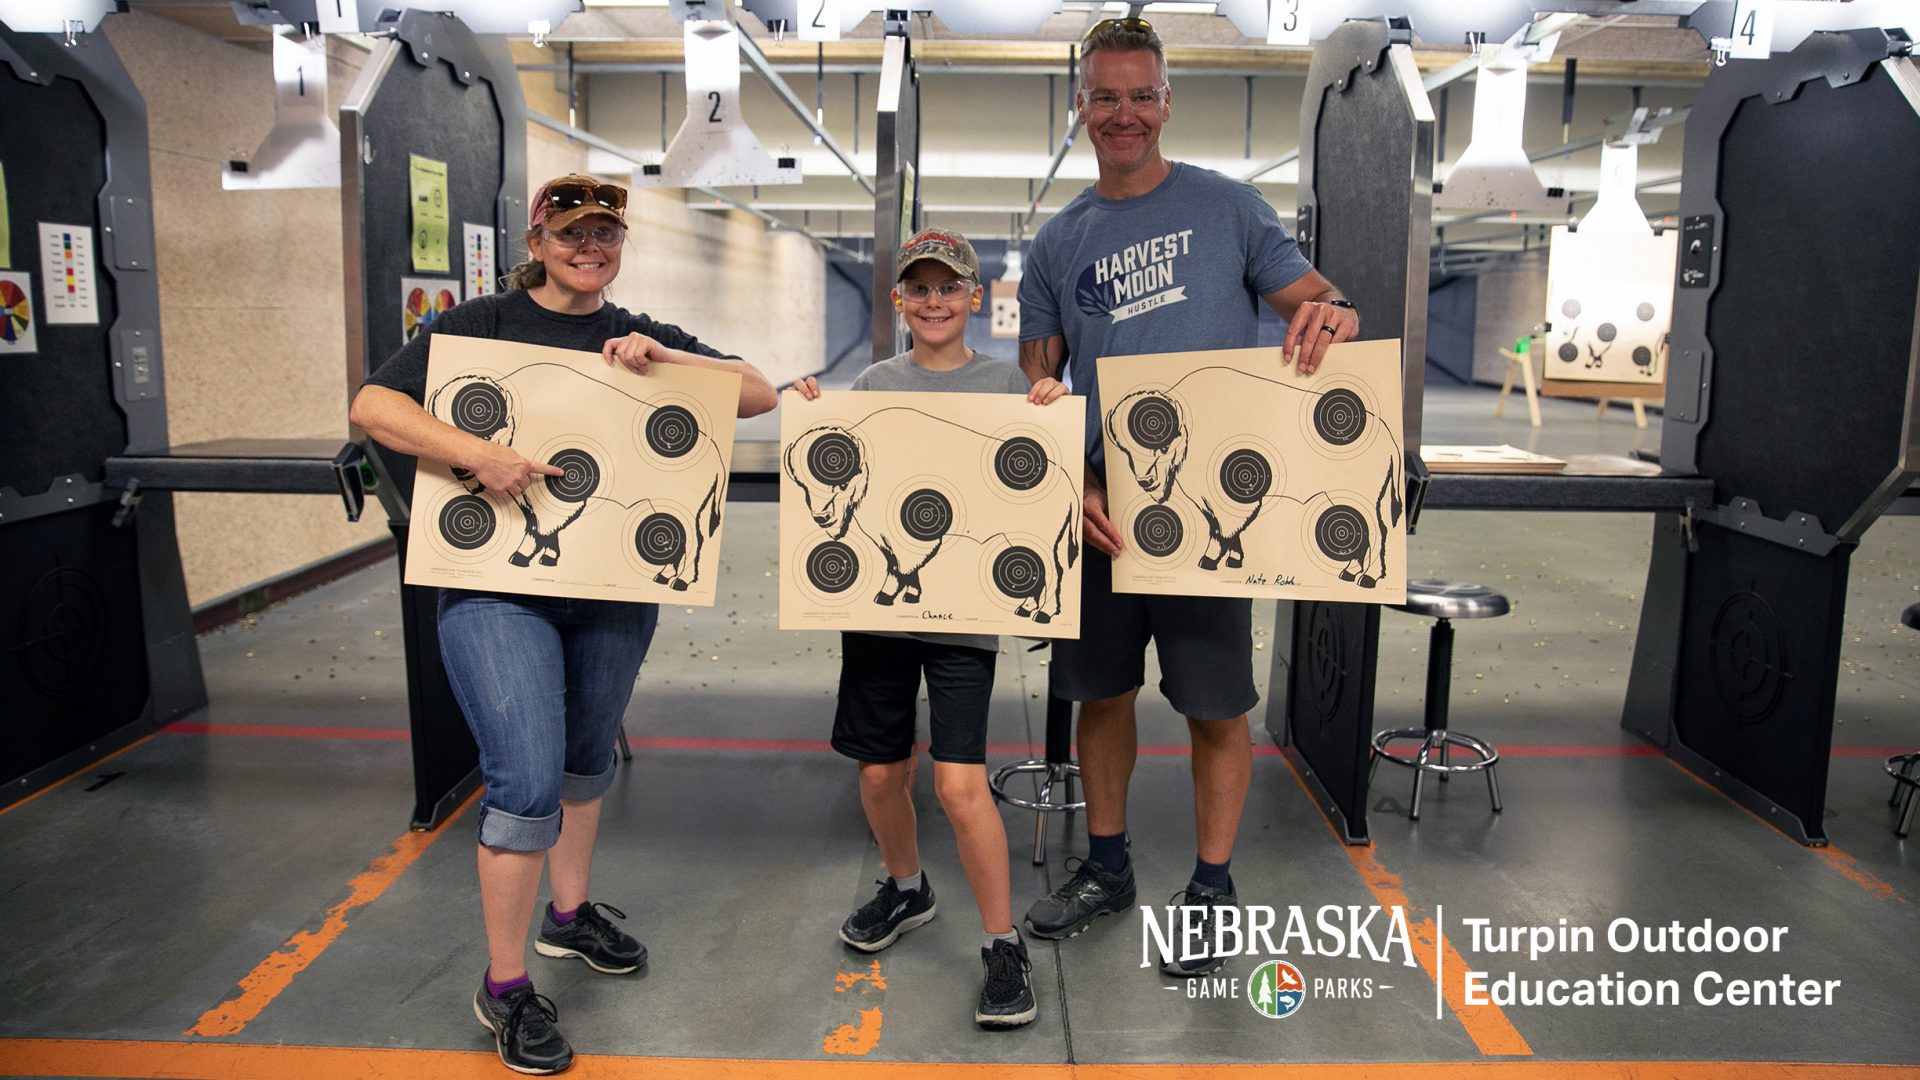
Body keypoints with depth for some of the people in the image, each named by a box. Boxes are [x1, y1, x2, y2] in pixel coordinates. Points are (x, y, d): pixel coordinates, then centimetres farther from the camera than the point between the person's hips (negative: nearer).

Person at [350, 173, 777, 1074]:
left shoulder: (640, 338, 9)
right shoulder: (483, 324, -1)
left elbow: (760, 394, 2)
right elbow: (372, 406, -9)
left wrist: (666, 358, -14)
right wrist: (475, 452, -25)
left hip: (616, 588, 5)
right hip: (497, 586, -5)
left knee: (587, 755, 19)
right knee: (528, 778, -11)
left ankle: (570, 915, 43)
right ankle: (503, 987, 8)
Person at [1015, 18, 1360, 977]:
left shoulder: (1227, 207, 1)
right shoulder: (1057, 243, 9)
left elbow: (1316, 304, 1)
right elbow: (1036, 382, 7)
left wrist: (1332, 315, -25)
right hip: (1098, 504, 4)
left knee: (1217, 706, 3)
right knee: (1101, 690, 13)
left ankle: (1211, 889, 22)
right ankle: (1106, 867, 32)